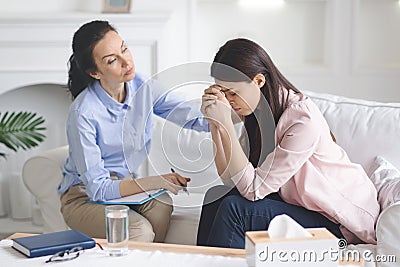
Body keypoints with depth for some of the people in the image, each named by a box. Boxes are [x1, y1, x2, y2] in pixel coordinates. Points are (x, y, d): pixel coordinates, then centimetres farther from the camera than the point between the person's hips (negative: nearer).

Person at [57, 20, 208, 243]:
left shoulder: (143, 88, -6)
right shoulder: (83, 113, -23)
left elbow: (194, 117, -11)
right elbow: (96, 188, -24)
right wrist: (158, 181, -32)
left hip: (127, 186, 5)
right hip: (84, 197, -5)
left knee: (161, 205, -27)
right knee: (139, 231, -31)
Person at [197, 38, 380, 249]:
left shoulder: (303, 118, -25)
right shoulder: (257, 111, 0)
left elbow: (253, 189, -24)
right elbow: (230, 178, -5)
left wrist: (226, 124, -28)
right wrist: (215, 123, -14)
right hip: (298, 204, 8)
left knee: (235, 208, -23)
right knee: (217, 196, -8)